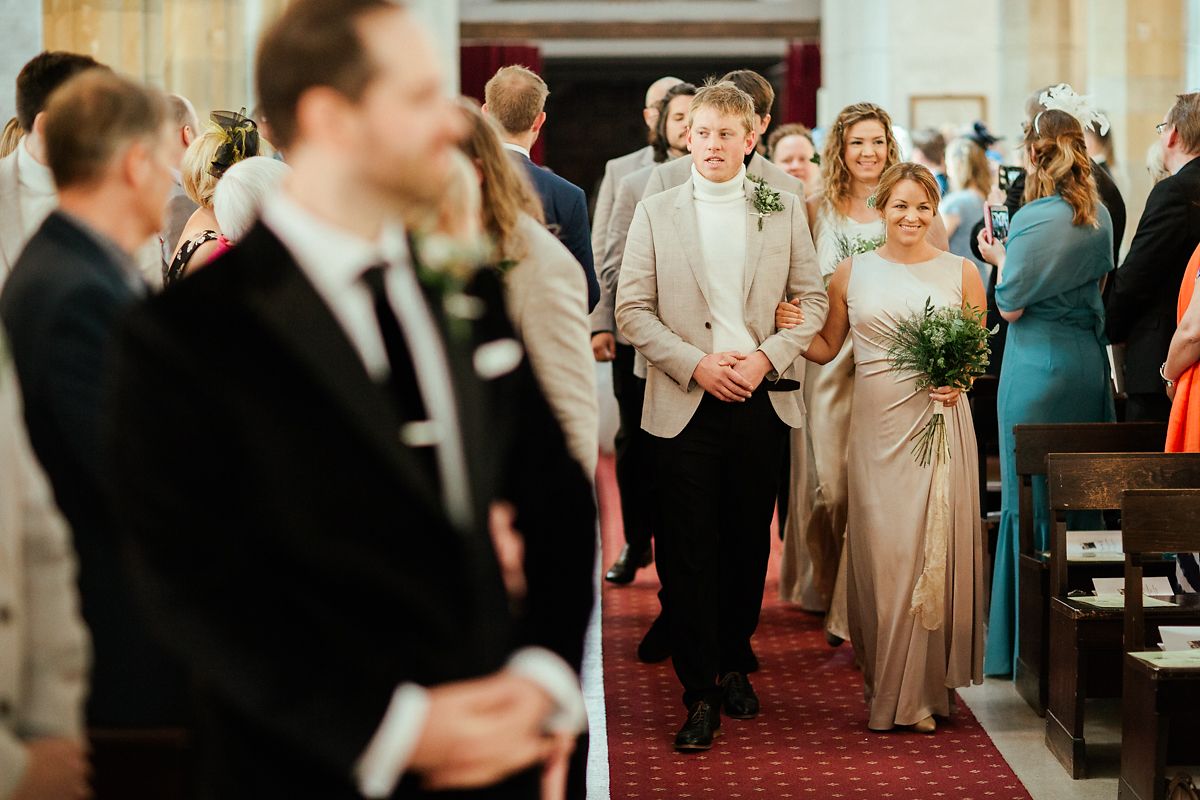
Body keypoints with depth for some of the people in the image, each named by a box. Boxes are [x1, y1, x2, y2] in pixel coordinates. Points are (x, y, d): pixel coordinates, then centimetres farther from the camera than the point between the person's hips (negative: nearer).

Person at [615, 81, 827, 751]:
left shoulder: (784, 212, 8)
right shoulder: (656, 215, 5)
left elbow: (813, 301, 7)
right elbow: (632, 310, 1)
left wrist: (768, 357, -8)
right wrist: (695, 363, -12)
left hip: (762, 401, 1)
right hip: (686, 403, -1)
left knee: (749, 541, 9)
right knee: (688, 550, -4)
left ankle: (735, 664, 27)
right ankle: (701, 695, 1)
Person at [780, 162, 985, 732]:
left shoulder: (960, 273, 6)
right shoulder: (853, 272, 8)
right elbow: (825, 347, 13)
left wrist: (960, 379, -9)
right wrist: (789, 327, -6)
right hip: (876, 428, 1)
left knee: (933, 552, -1)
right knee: (880, 554, 0)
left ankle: (925, 689, 9)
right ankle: (888, 690, 11)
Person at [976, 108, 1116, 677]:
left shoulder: (1034, 219, -17)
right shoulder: (1100, 217, 6)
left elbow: (1010, 307, -13)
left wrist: (999, 259, 4)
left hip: (1040, 367, -7)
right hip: (1090, 362, 7)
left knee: (1034, 497, 0)